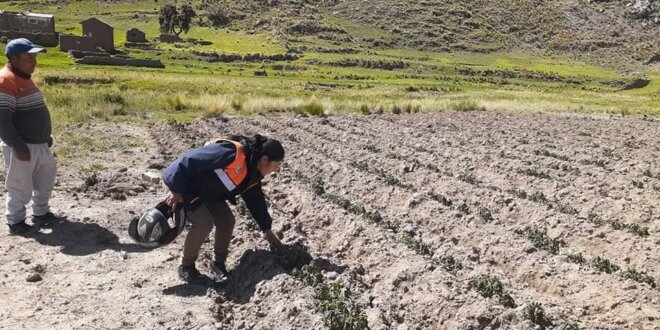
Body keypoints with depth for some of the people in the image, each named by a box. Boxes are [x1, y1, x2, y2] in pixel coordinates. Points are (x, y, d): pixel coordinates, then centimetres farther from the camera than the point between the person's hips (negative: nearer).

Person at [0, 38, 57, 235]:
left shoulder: (24, 78, 11)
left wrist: (46, 135, 19)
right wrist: (18, 146, -24)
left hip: (39, 144, 10)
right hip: (22, 147, -10)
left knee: (45, 179, 19)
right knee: (21, 187, 2)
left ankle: (41, 213, 33)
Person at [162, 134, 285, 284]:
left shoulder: (252, 174, -2)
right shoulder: (232, 153, -34)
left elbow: (256, 200, 13)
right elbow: (190, 160, -34)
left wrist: (267, 230, 16)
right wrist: (175, 190, -28)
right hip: (185, 186, -9)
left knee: (227, 221, 0)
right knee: (203, 224, -20)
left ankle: (219, 263, 20)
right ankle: (186, 267, 2)